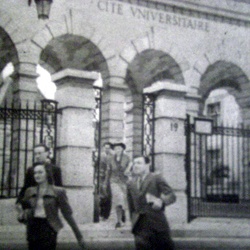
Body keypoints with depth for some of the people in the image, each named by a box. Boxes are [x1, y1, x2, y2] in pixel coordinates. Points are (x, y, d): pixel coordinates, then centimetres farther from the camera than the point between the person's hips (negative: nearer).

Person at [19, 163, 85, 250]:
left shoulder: (58, 192, -2)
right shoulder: (29, 191, 10)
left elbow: (68, 214, 0)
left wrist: (79, 236, -1)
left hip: (48, 227, -4)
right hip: (33, 228, 4)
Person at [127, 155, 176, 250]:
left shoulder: (157, 178, 1)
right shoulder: (130, 184, 15)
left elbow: (171, 196, -9)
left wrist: (161, 201, -28)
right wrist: (134, 222, 13)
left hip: (157, 224, -3)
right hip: (140, 227, 3)